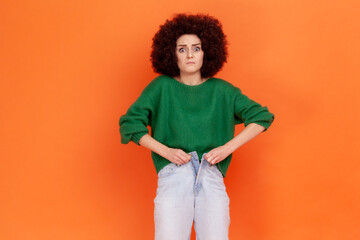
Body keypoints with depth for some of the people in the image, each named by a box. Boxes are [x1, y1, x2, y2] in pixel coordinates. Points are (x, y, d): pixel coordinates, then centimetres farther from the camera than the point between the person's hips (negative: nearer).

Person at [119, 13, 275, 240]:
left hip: (211, 177, 1)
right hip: (173, 174, -1)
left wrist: (227, 148, -1)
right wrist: (165, 151, -4)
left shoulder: (221, 90, 11)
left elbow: (262, 117, 10)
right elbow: (129, 123, 6)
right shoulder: (161, 87, 9)